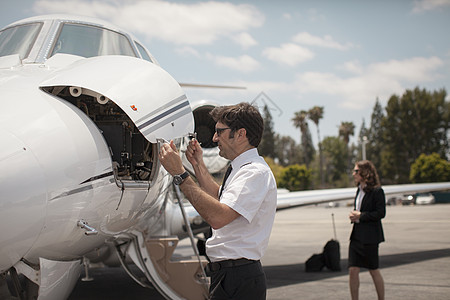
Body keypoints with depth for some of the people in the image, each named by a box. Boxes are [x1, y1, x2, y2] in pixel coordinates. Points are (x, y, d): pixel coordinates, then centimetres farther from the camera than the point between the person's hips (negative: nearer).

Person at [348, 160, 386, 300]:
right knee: (353, 270, 2)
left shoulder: (377, 191, -12)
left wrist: (361, 216, -15)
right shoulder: (360, 189, 13)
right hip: (356, 235, 7)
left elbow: (381, 213, -16)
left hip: (370, 237, -7)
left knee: (373, 270, 5)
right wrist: (354, 215, 2)